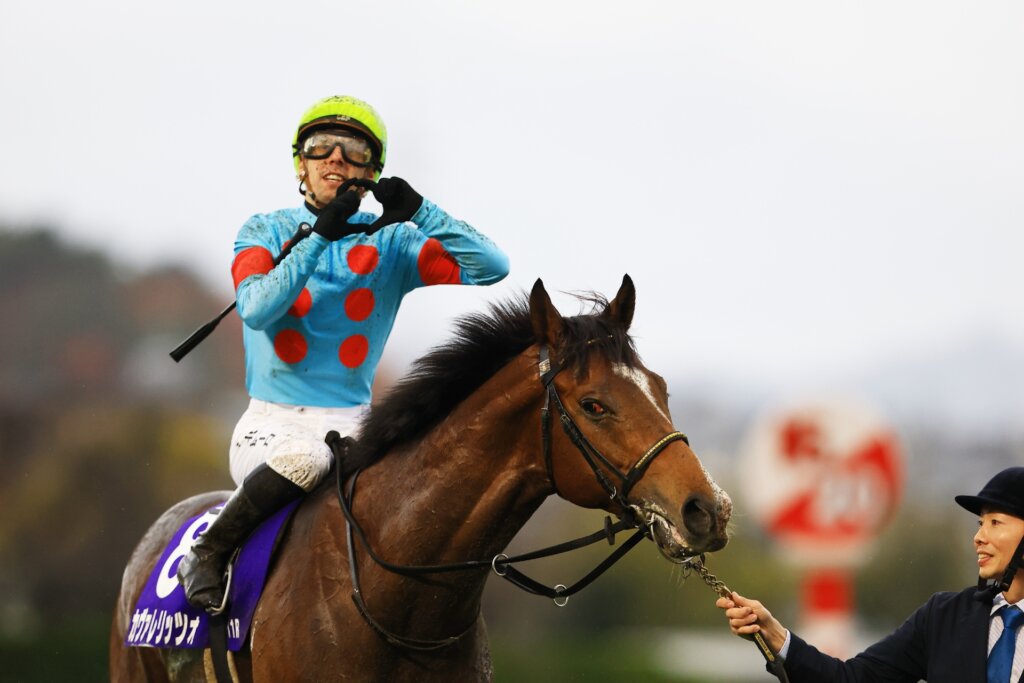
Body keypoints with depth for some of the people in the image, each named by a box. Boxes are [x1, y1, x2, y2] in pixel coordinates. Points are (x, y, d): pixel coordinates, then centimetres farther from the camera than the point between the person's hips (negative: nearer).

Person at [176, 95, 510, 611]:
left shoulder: (390, 244, 8)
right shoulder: (265, 233, 6)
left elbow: (491, 268, -4)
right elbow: (256, 308, -14)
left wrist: (419, 212, -14)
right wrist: (320, 235, -19)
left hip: (351, 425, 2)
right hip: (271, 425, -2)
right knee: (306, 455, -37)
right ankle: (206, 555, -19)